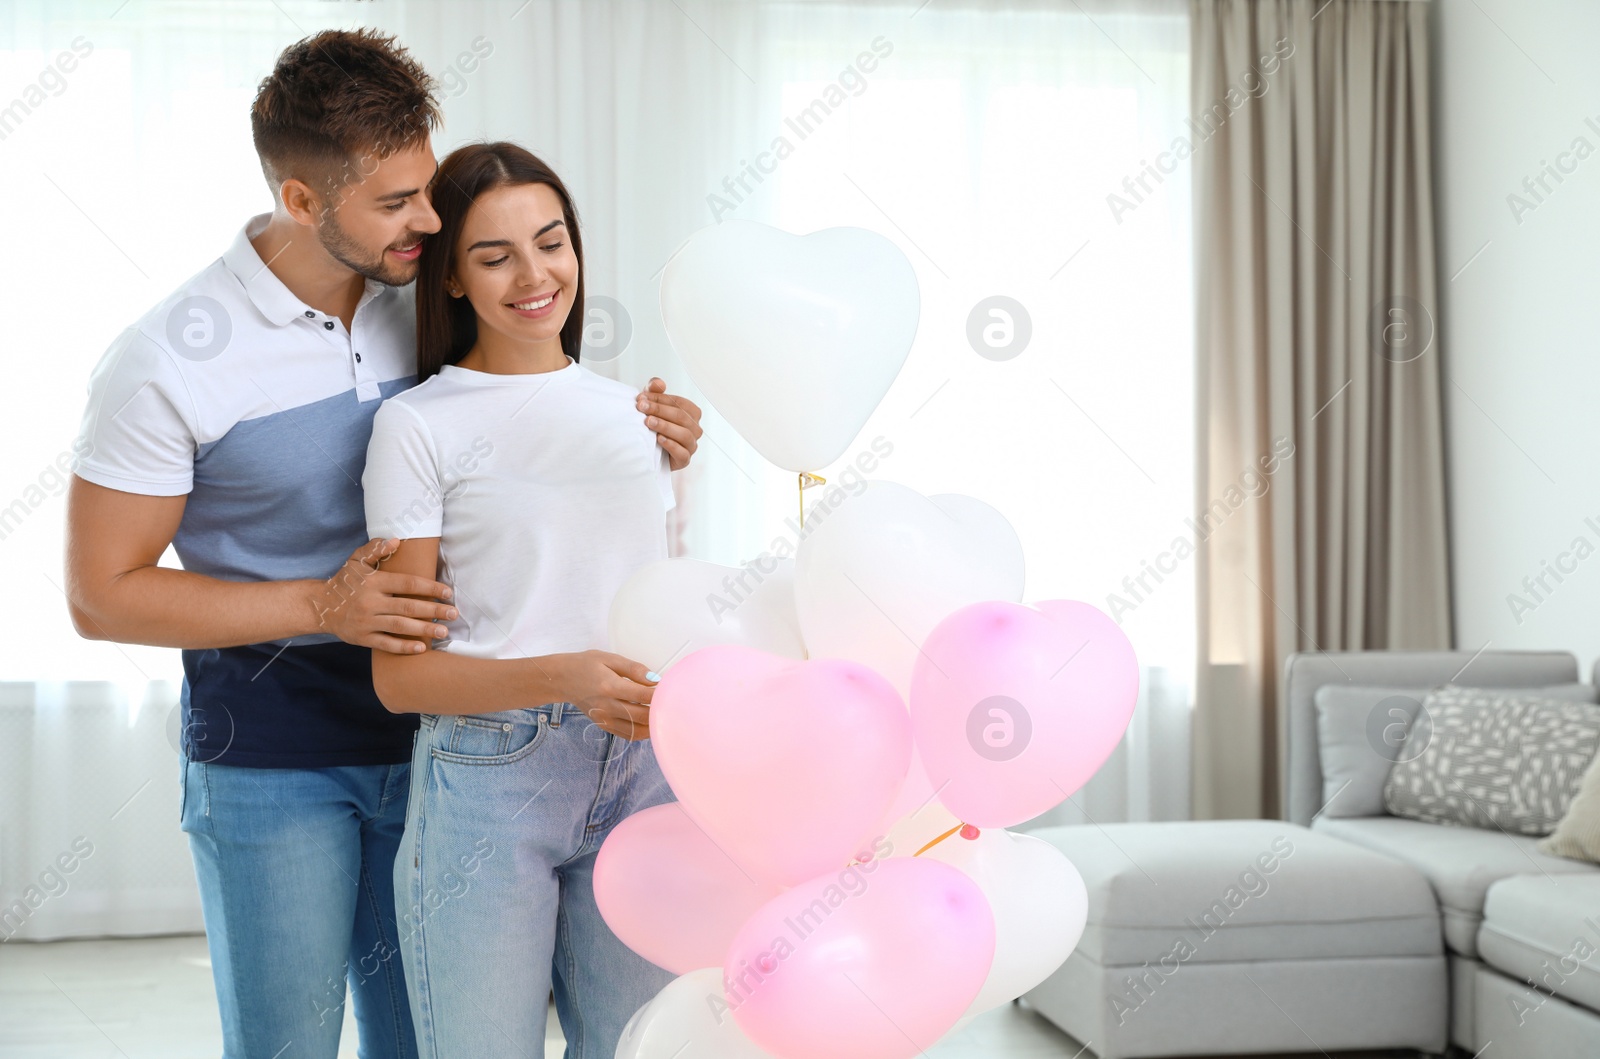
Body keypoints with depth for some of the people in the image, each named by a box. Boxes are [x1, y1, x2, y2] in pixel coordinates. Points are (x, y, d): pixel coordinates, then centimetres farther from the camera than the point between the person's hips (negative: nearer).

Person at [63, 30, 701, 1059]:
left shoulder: (423, 308, -2)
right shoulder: (166, 364, -16)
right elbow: (102, 595, -11)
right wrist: (320, 605, -21)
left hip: (423, 738, 4)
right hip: (270, 768, -4)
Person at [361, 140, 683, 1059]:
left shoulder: (631, 411, 13)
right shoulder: (420, 426, -2)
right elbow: (399, 673, -6)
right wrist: (562, 680, -20)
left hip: (642, 768, 4)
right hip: (488, 778, -4)